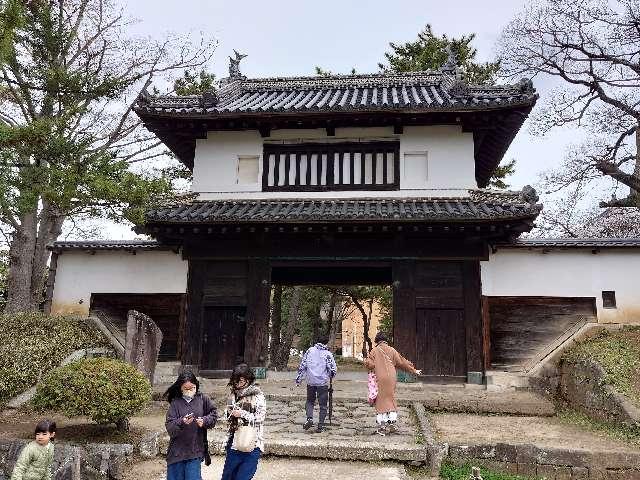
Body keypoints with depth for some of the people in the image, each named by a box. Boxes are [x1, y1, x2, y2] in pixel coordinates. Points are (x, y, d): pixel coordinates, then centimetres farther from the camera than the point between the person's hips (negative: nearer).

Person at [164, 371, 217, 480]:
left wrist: (204, 421, -12)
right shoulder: (175, 403, -3)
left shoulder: (202, 399, 1)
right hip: (177, 452, 0)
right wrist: (182, 422, -27)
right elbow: (169, 427, -9)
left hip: (195, 451, 0)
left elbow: (213, 414, 7)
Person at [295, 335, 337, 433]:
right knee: (323, 404, 8)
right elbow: (333, 369, -6)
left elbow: (302, 366, 4)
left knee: (310, 401, 19)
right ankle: (320, 426, 6)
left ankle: (309, 418, -3)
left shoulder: (309, 351, 4)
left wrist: (298, 379, 10)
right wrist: (330, 377, 16)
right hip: (323, 382, -2)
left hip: (311, 381, 2)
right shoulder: (328, 354, -3)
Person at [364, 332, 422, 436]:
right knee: (391, 399, 14)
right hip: (391, 378, 2)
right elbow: (401, 362, 10)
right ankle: (392, 423, 11)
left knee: (381, 401, 3)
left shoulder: (375, 351, -2)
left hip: (380, 379, -2)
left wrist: (365, 360, 14)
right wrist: (414, 370, 20)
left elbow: (370, 364, -9)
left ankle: (382, 426, 1)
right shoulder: (392, 350, 6)